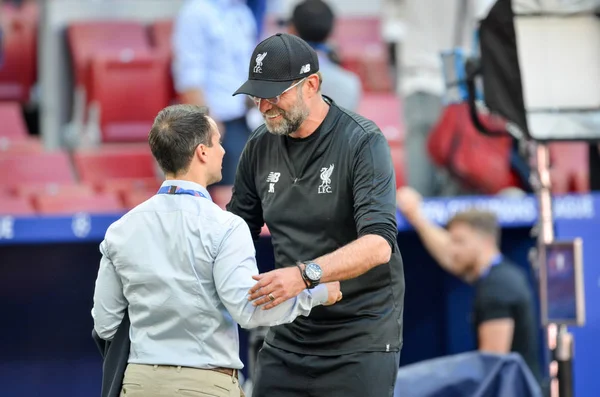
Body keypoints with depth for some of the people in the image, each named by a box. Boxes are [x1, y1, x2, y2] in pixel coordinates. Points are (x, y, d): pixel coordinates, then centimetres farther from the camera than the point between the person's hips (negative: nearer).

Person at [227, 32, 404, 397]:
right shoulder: (260, 148, 5)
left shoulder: (362, 142, -13)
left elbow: (379, 243, -25)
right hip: (287, 339, 6)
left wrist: (305, 274, -38)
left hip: (360, 342, -6)